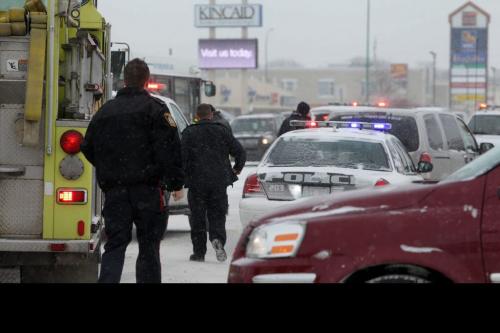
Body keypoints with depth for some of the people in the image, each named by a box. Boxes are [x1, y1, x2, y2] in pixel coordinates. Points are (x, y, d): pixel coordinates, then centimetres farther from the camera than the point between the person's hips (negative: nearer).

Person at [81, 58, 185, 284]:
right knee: (149, 247, 5)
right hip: (147, 188, -4)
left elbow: (88, 148, 18)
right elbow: (169, 148, -10)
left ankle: (108, 280, -15)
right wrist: (176, 182, -5)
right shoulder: (154, 108, -3)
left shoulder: (105, 111, 13)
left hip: (113, 190, 4)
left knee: (115, 244, 3)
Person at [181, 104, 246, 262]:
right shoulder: (222, 131, 5)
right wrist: (236, 170, 17)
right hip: (219, 182, 1)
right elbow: (240, 153, 2)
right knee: (217, 215, 8)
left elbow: (182, 157, -11)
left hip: (196, 182, -1)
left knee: (198, 219, 8)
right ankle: (218, 239, -19)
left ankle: (199, 252, 10)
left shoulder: (189, 133, -1)